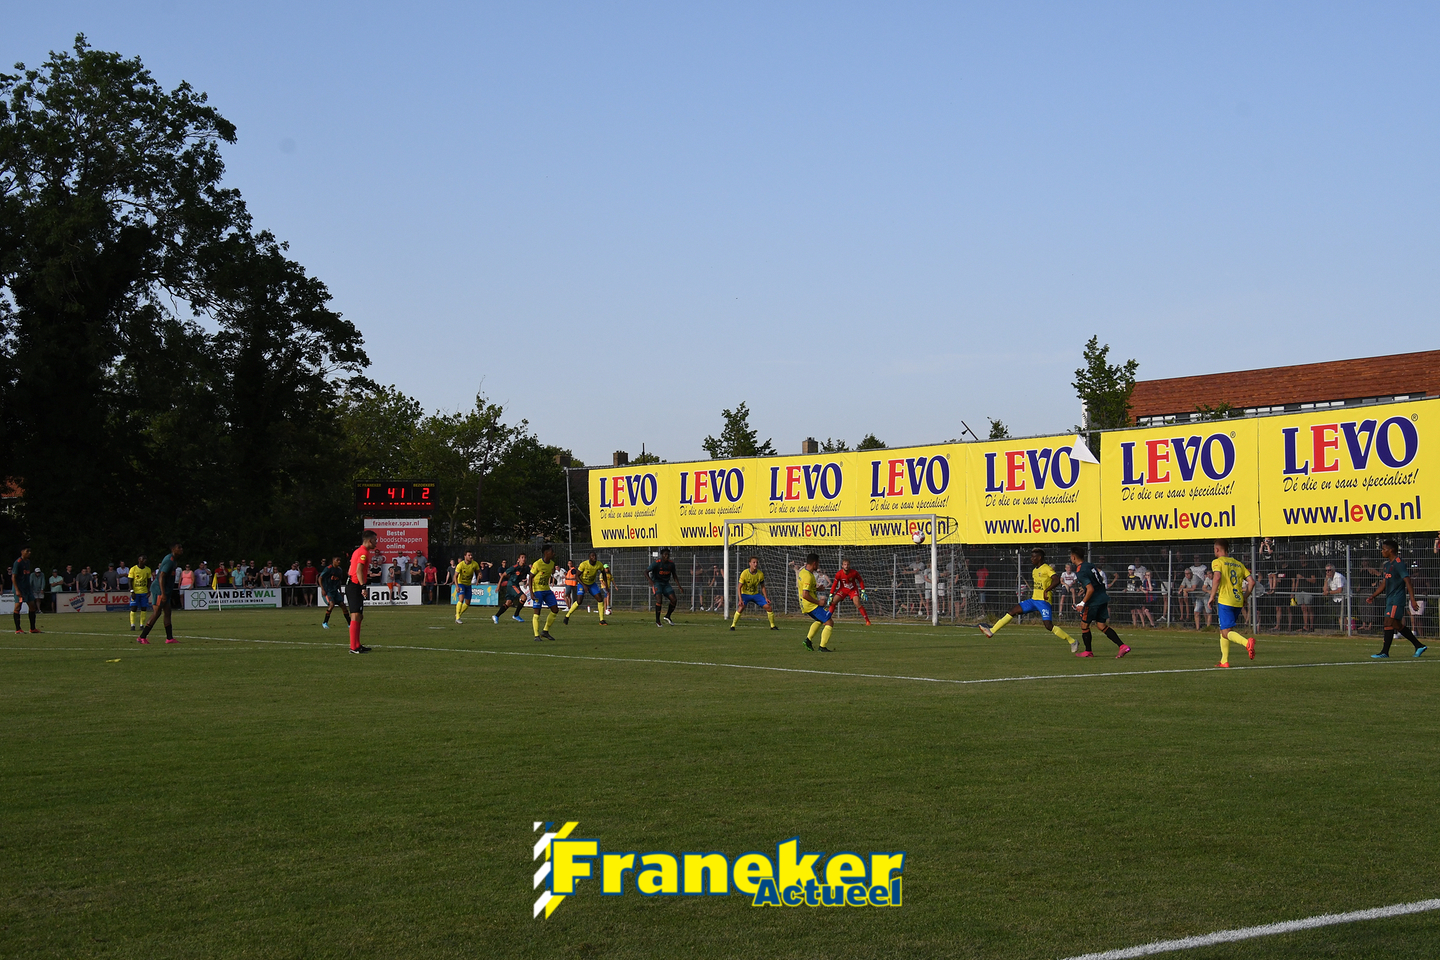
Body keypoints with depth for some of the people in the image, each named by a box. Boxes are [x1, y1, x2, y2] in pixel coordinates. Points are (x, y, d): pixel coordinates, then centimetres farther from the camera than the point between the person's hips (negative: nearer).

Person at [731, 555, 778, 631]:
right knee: (741, 607, -29)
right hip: (745, 594, -4)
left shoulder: (760, 574, -11)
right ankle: (733, 625, -14)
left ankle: (772, 625, 10)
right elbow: (739, 587, -19)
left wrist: (766, 598, -2)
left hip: (755, 594, 4)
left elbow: (762, 586, 4)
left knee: (768, 607, -7)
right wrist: (740, 599, -29)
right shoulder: (744, 573, -22)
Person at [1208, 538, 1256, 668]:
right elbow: (1252, 581, 11)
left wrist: (1212, 596, -13)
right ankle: (1224, 661, 17)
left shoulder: (1217, 562, -1)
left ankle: (1247, 642, -35)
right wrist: (1244, 597, 20)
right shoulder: (1238, 564, 18)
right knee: (1224, 631, 18)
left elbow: (1217, 577, -20)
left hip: (1225, 601, -7)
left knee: (1226, 632, -8)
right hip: (1238, 602, 7)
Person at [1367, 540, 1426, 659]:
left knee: (1389, 623, -12)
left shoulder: (1399, 563, -13)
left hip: (1397, 600, -10)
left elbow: (1407, 581, -18)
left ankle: (1385, 652, -12)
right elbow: (1384, 583, 24)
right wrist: (1373, 596, 20)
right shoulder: (1388, 564, 16)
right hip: (1390, 599, 10)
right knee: (1397, 625, 13)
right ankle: (1419, 645, 22)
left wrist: (1412, 599, -24)